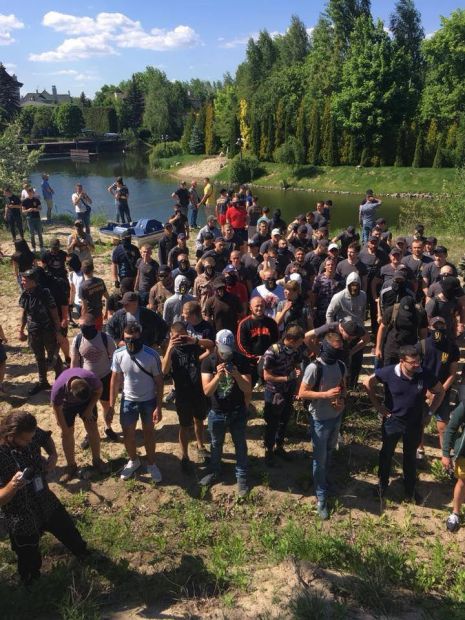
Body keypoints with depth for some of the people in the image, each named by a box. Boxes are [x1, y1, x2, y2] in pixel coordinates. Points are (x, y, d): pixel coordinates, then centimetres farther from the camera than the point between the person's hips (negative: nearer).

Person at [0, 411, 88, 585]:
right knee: (30, 564, 20)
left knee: (69, 533, 28)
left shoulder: (32, 434, -18)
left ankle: (83, 553, 61)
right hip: (22, 519, -5)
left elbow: (46, 438, 8)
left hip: (47, 502, 5)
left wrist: (53, 455, -10)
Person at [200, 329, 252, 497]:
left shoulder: (241, 360, -15)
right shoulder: (208, 362, -14)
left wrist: (237, 375, -35)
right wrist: (218, 376, -37)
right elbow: (207, 391, -20)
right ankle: (214, 472, 43)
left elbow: (248, 389, -17)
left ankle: (241, 477, 31)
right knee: (216, 444, 21)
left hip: (238, 412, -1)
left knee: (240, 445, 14)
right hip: (217, 413, 1)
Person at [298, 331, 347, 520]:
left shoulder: (341, 365, -3)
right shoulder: (314, 368, -23)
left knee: (329, 453, 25)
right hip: (320, 420, -6)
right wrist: (326, 394, -28)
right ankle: (321, 497, 19)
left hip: (337, 416, 6)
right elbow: (302, 393, -19)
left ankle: (324, 479, 48)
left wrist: (342, 399, -9)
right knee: (320, 458, 6)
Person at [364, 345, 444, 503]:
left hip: (414, 424, 1)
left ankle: (410, 490, 39)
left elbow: (440, 391, 0)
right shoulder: (389, 372, -23)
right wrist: (377, 405, -8)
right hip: (392, 421, -1)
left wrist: (431, 412, -3)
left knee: (410, 456, 20)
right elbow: (367, 382, -10)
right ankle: (382, 484, 40)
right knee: (386, 454, 17)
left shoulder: (425, 375, -19)